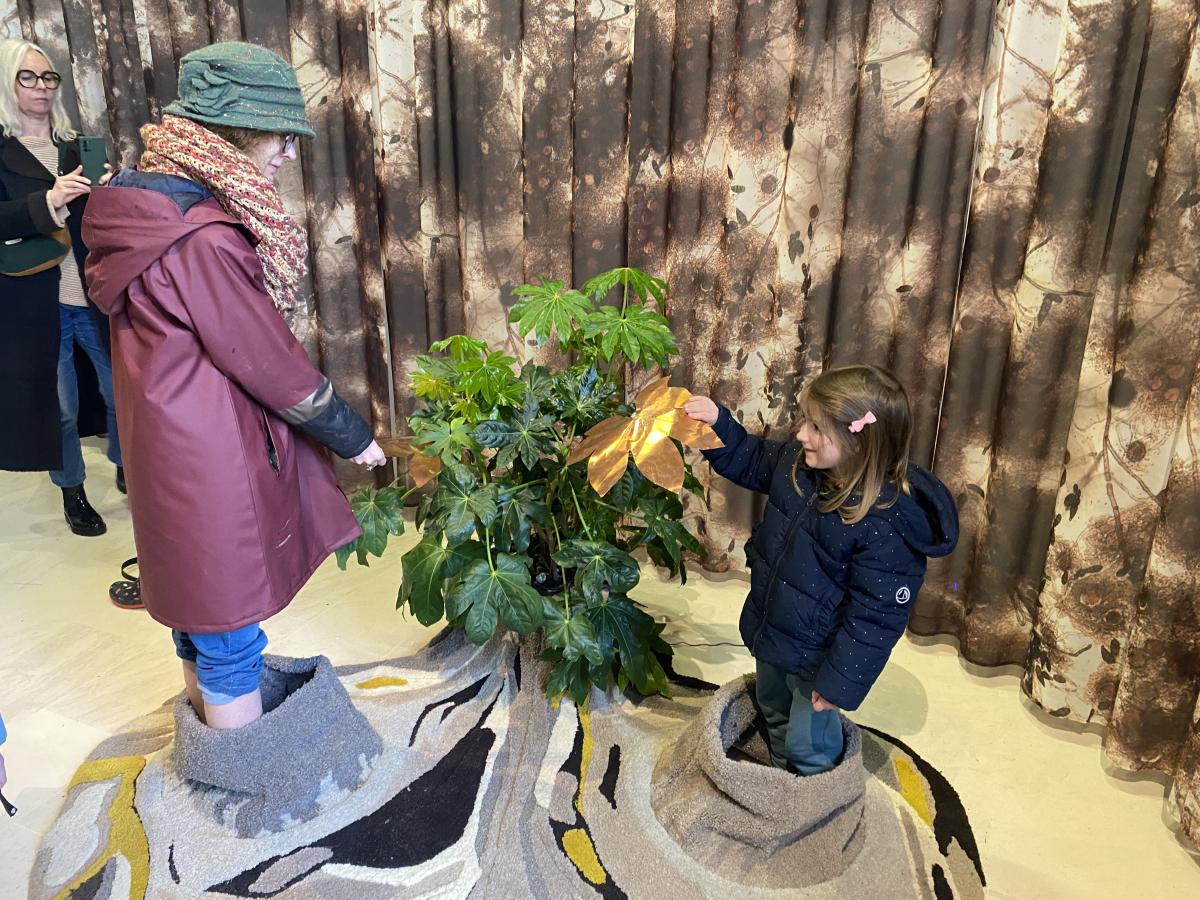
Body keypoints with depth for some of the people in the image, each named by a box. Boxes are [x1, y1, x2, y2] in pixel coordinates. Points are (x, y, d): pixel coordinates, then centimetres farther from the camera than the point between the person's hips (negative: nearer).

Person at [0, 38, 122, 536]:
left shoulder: (74, 148, 10)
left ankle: (126, 469, 30)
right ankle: (72, 492, 26)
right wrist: (47, 202, -26)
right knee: (59, 406, 8)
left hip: (94, 297, 3)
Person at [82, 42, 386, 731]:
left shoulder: (155, 202, 6)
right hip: (215, 462, -9)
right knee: (230, 629, 8)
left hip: (177, 442, 9)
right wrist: (355, 437, -5)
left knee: (203, 613, 24)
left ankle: (208, 710, 45)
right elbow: (273, 364, -19)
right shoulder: (204, 241, -25)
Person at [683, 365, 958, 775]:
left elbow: (874, 618, -26)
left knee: (808, 742, 16)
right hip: (770, 631, 8)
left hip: (815, 656, -7)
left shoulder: (888, 526, -34)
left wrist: (839, 682, -19)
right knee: (774, 712, 31)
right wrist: (717, 423, -9)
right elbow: (750, 460, 7)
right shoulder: (797, 460, -15)